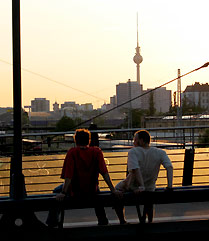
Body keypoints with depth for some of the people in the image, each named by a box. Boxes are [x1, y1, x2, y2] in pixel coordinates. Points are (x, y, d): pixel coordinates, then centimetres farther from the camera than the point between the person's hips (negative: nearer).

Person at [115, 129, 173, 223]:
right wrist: (169, 185, -18)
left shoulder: (133, 152, -18)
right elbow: (169, 167, -18)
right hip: (150, 189, 3)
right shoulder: (160, 153, -8)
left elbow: (135, 169, -30)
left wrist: (141, 186, -30)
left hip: (132, 188, -3)